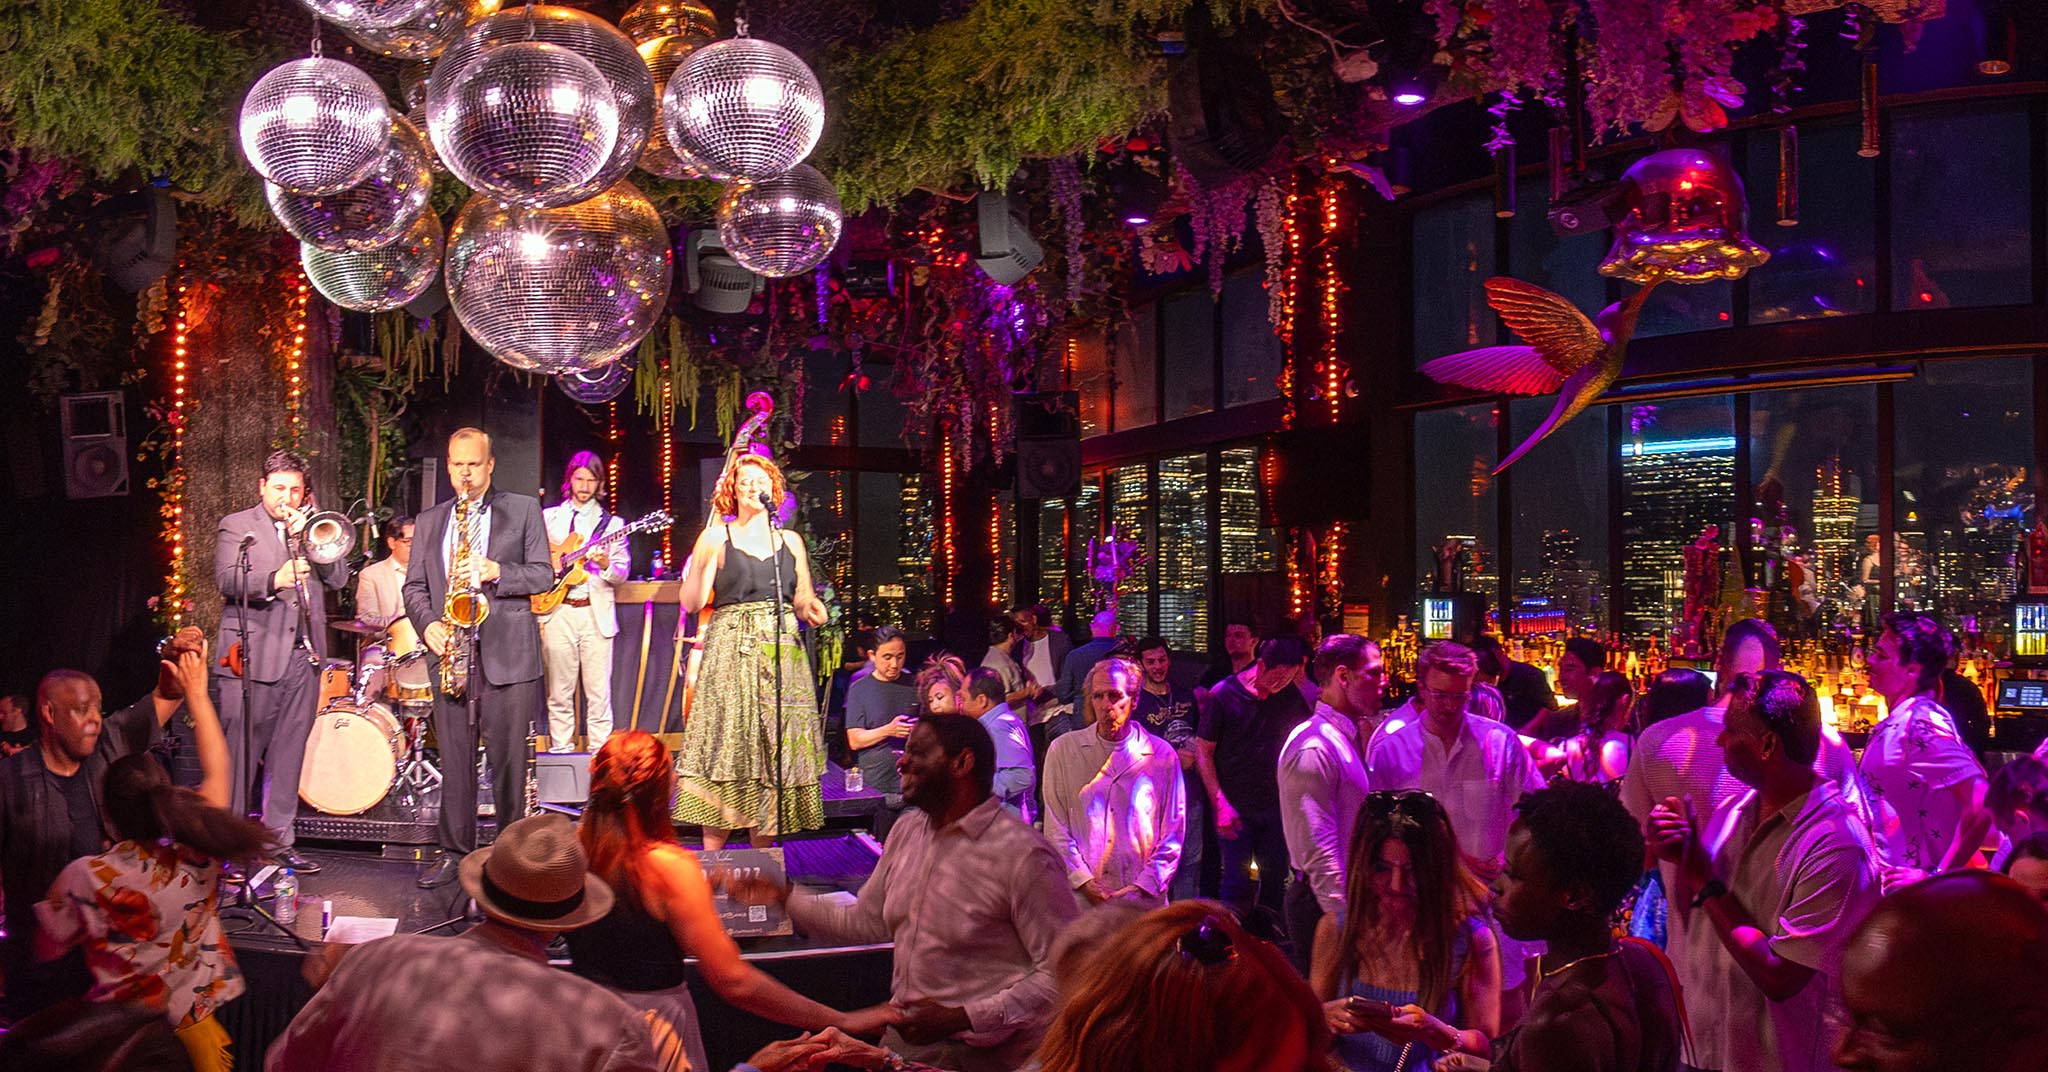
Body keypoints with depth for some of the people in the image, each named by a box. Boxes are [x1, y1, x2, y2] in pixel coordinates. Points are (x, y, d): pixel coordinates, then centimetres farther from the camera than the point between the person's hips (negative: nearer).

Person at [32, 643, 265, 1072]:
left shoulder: (82, 878, -21)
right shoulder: (197, 859, -16)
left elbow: (46, 950, -5)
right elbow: (216, 770, -1)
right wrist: (196, 693, 8)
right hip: (195, 1033, 1)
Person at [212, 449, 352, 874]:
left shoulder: (313, 528, 19)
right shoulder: (236, 527, 5)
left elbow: (339, 577, 7)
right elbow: (226, 580, -11)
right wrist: (274, 579, -29)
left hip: (303, 657, 5)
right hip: (253, 657, -4)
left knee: (288, 756, 7)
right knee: (239, 756, -4)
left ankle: (279, 841, 14)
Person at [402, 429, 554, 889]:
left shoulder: (524, 510, 7)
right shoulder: (429, 521, 17)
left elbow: (542, 576, 1)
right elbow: (414, 586, 15)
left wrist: (496, 571, -15)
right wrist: (427, 623, -4)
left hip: (507, 655, -3)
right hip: (450, 653, 3)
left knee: (508, 760, -2)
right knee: (454, 760, 5)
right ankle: (452, 851, 12)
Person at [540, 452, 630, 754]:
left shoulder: (611, 523, 11)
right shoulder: (549, 517, 14)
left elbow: (622, 573, 5)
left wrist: (606, 564, -15)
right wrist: (551, 562, -2)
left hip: (596, 613, -1)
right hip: (558, 612, 1)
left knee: (599, 692, -4)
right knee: (559, 692, 2)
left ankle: (598, 752, 1)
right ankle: (560, 750, 10)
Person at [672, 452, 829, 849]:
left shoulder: (791, 541, 14)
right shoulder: (716, 538, 5)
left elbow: (804, 601, 17)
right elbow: (692, 603, -2)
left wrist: (811, 610, -5)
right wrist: (701, 560, -18)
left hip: (783, 656, 3)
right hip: (732, 654, -3)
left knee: (776, 754, 0)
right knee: (727, 748, -8)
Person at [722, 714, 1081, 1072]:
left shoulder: (1023, 856, -16)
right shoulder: (907, 830, 10)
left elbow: (1064, 971, -18)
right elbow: (867, 921, 22)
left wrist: (960, 1018, -21)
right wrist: (784, 897, 14)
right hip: (901, 1039, 6)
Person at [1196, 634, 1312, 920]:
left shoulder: (1289, 695, 2)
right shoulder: (1222, 695, -8)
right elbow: (1203, 751, -6)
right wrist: (1221, 804, -12)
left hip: (1274, 807, 4)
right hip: (1235, 808, -4)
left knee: (1276, 880, 9)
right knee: (1237, 882, -4)